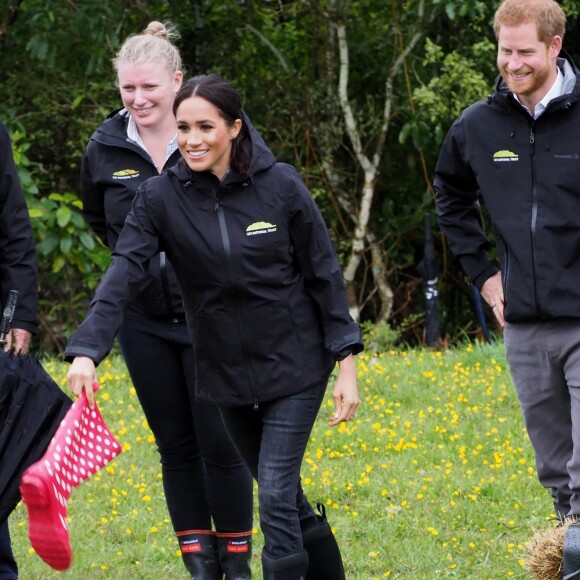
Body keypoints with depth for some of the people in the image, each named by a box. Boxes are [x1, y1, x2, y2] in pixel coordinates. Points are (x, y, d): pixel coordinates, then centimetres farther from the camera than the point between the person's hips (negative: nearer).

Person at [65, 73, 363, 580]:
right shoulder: (160, 197, -8)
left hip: (294, 365, -3)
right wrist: (87, 352, -33)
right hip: (226, 372, 3)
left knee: (277, 495, -11)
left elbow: (324, 274, -5)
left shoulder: (281, 185, -11)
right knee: (284, 496, 14)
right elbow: (122, 276, -19)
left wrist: (346, 365, -7)